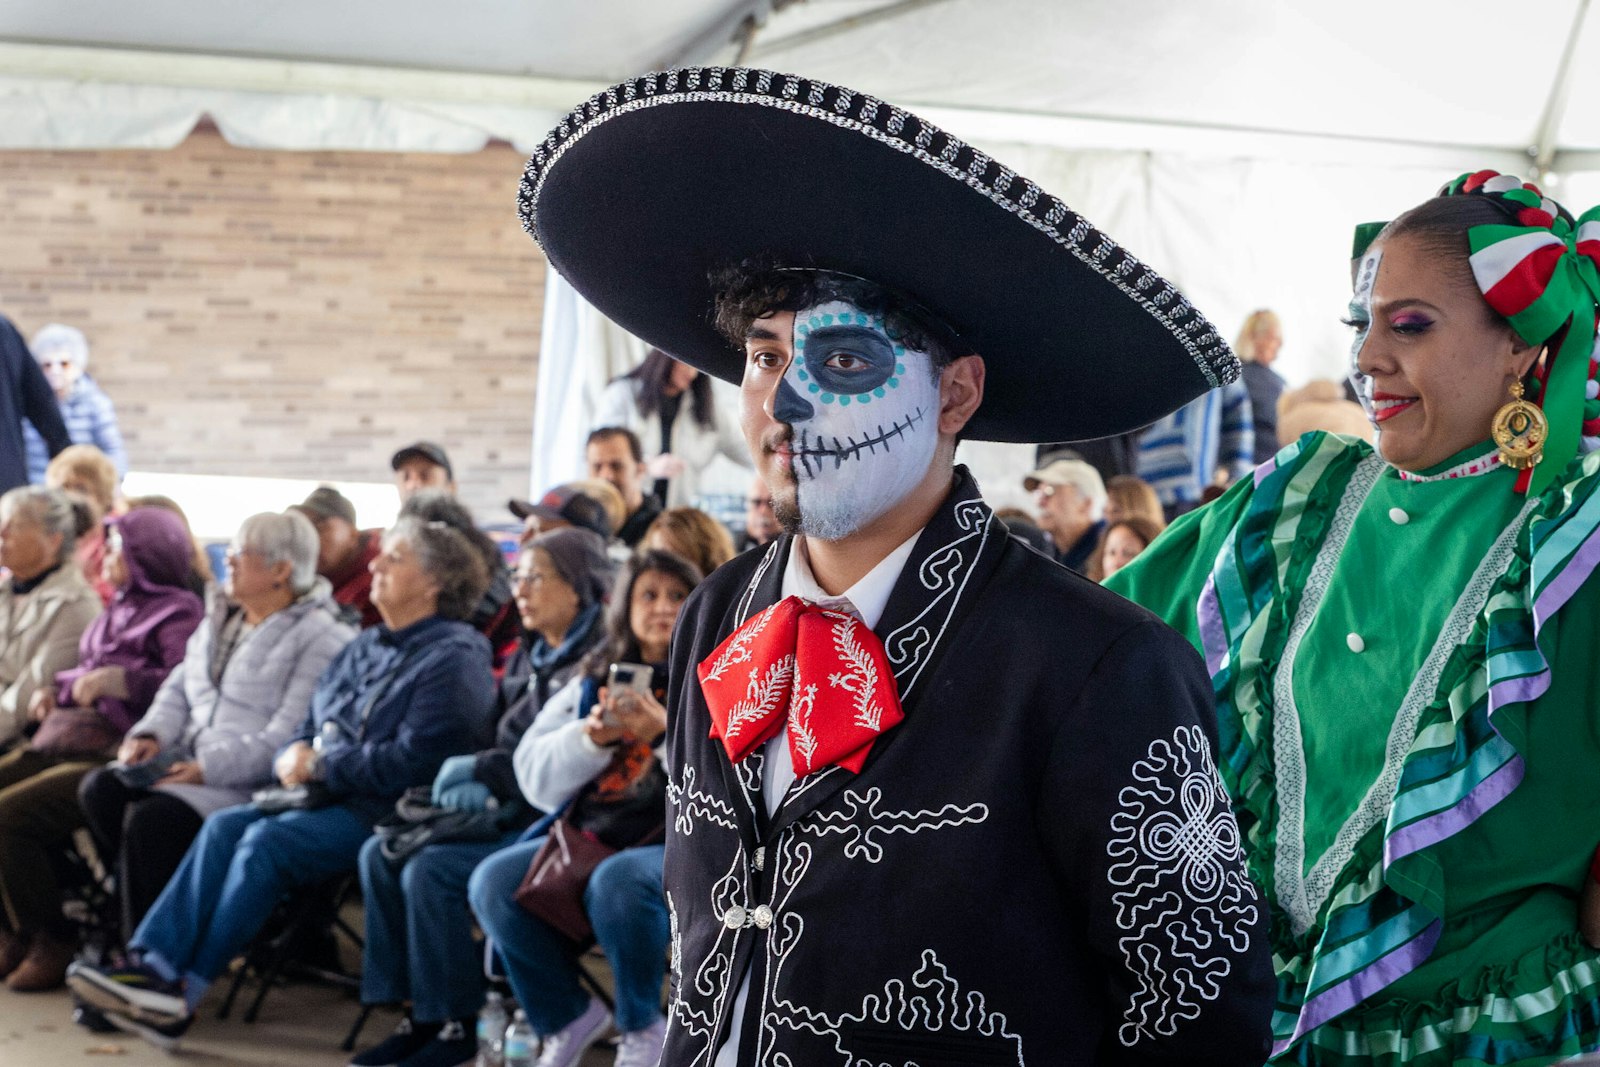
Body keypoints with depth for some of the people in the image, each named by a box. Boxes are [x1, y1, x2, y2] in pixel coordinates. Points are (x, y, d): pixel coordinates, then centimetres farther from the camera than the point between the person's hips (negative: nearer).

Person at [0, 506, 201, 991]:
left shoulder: (177, 612, -3)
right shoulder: (121, 609, 24)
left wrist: (121, 680, -26)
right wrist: (56, 690, 17)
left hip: (110, 754, -9)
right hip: (56, 741, 9)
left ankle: (51, 943, -9)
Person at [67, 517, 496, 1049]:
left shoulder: (455, 659, -8)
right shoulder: (365, 647, 20)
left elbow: (414, 760, -18)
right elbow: (311, 726, 25)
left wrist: (320, 766, -12)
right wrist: (295, 754, 0)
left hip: (387, 811, -8)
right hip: (330, 799, 8)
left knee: (267, 840, -26)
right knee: (224, 825, -14)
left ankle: (186, 992, -23)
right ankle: (153, 965, -26)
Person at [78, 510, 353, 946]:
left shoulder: (320, 639, -11)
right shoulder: (219, 617, 18)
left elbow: (287, 739, -19)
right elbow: (179, 686, 23)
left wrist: (209, 769, -24)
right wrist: (150, 733, 2)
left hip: (254, 782, -8)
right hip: (190, 761, 8)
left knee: (152, 818, -28)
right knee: (99, 789, -16)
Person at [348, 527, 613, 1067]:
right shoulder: (529, 658, 17)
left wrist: (478, 770, -14)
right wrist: (475, 786, -2)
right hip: (505, 810, 9)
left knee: (430, 870, -24)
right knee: (381, 854, -6)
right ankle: (416, 1013, -4)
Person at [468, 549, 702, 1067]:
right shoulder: (593, 680, 16)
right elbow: (536, 779, 8)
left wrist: (665, 734, -21)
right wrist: (592, 736, -10)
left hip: (677, 840, -4)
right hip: (588, 831, 5)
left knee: (616, 882, -36)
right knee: (493, 882, -19)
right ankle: (568, 1015, 1)